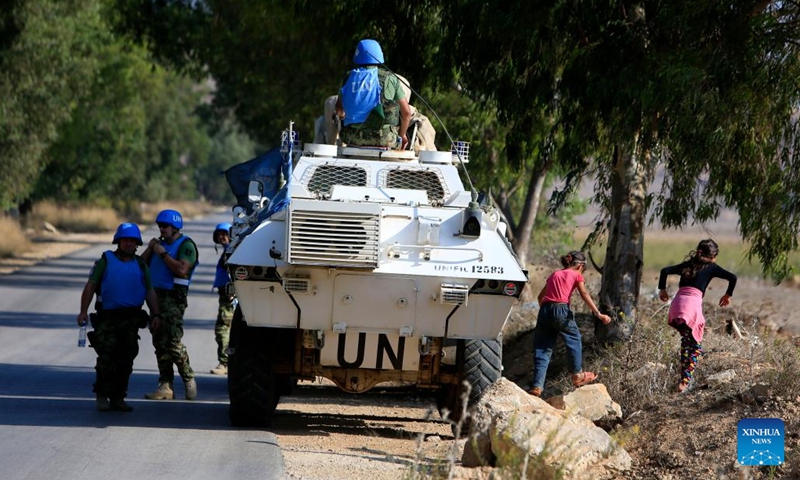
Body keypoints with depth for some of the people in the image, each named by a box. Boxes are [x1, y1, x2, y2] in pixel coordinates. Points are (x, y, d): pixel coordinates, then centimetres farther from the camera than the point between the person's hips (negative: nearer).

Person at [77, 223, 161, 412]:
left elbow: (150, 292, 16)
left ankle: (118, 398, 11)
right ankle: (102, 397, -2)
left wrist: (155, 314, 4)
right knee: (107, 358, -11)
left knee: (125, 361, 4)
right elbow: (90, 286, 0)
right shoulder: (105, 261, 5)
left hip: (131, 319, 3)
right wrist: (83, 311, -10)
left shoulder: (140, 265, 15)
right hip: (108, 318, -3)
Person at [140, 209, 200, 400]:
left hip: (174, 299, -8)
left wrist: (163, 254, -14)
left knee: (173, 342, -14)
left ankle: (189, 379, 0)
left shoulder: (186, 245, -3)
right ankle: (165, 386, 6)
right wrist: (149, 249, 2)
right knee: (160, 343, 5)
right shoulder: (160, 244, 20)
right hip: (156, 297, 8)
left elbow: (182, 269, -19)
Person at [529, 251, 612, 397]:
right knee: (574, 340, 19)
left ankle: (537, 386, -3)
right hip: (561, 310, -5)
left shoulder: (555, 274, 25)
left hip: (545, 310, 5)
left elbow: (541, 296, 27)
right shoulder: (576, 275, 10)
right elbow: (584, 295, -4)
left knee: (542, 348, 5)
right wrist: (598, 314, -8)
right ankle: (577, 375, 26)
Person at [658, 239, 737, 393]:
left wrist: (662, 289, 25)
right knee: (695, 347, 5)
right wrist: (728, 295, 17)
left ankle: (684, 377, 21)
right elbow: (732, 278, 3)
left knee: (686, 342, 22)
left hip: (677, 305, 4)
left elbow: (665, 271, 16)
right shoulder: (711, 268, 13)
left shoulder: (687, 265, 24)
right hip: (693, 305, -4)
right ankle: (685, 381, -7)